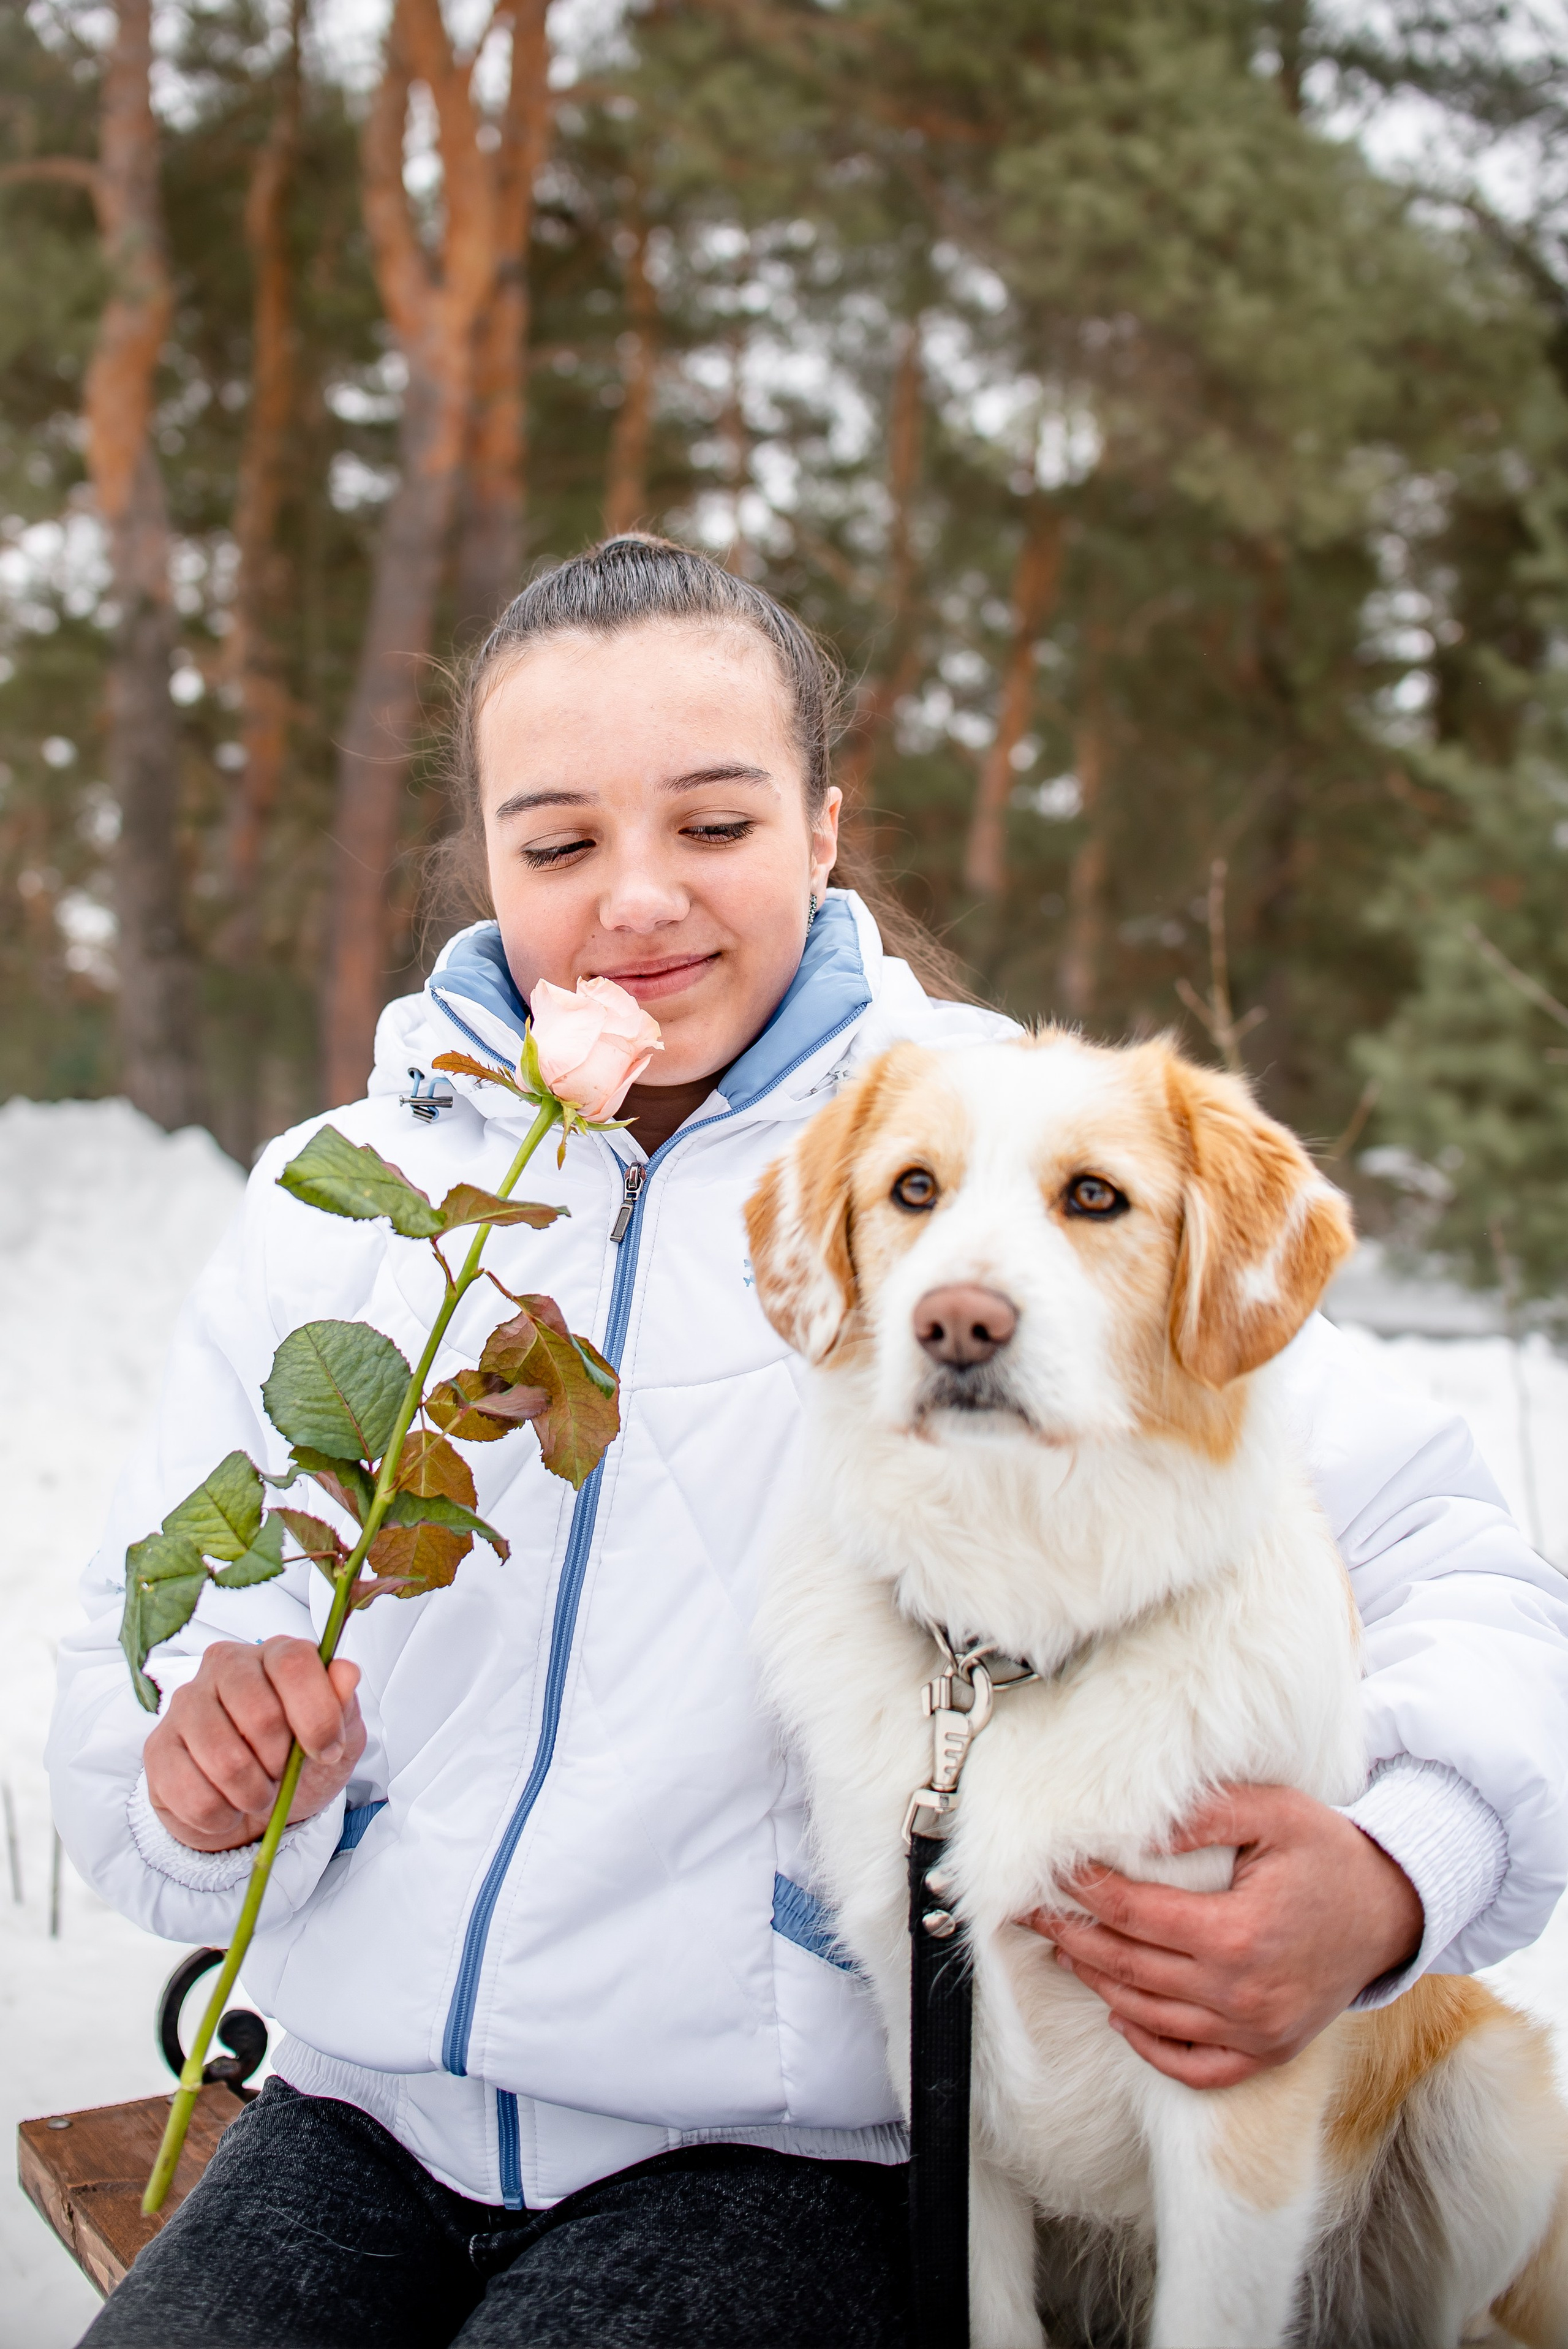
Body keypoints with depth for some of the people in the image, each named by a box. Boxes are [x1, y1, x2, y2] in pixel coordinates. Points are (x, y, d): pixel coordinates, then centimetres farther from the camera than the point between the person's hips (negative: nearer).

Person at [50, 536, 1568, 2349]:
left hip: (788, 2148, -3)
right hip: (369, 2115, 3)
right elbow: (128, 1696, 10)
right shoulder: (333, 1199, 6)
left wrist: (1389, 1883, -24)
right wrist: (208, 1773, -13)